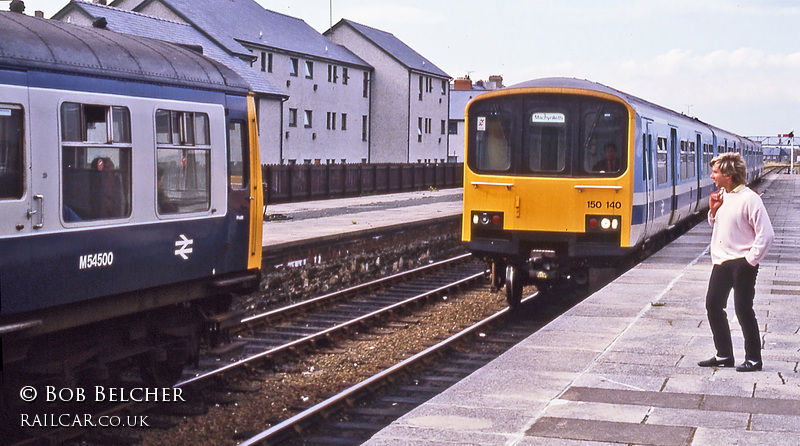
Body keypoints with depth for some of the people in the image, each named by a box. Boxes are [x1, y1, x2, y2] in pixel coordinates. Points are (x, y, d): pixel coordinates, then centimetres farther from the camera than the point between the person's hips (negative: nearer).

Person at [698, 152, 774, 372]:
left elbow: (766, 234, -18)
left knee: (743, 309, -2)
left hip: (741, 264, -8)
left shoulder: (749, 199, -16)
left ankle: (753, 359, 10)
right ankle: (724, 356, 19)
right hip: (721, 262, 8)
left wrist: (751, 260, -15)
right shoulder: (721, 195, 9)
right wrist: (713, 211, 3)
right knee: (713, 305, 8)